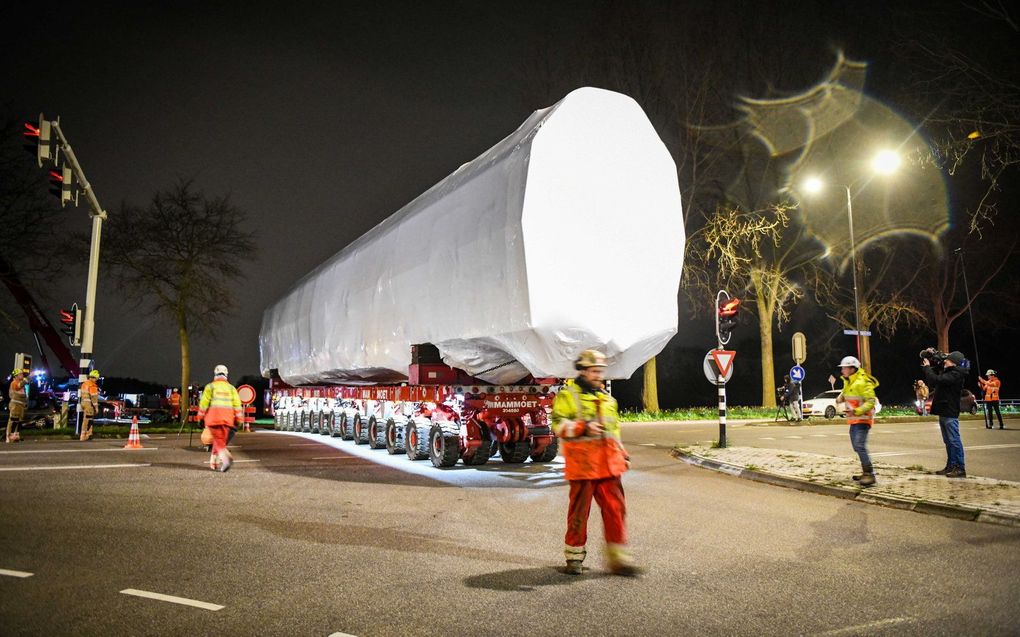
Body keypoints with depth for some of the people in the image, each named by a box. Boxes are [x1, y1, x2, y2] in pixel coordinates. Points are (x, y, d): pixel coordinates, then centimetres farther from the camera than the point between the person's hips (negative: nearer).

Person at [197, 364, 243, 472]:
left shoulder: (210, 387, 6)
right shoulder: (231, 388, 13)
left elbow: (204, 403, 1)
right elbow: (237, 404, 5)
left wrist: (201, 417, 9)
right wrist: (238, 420, 7)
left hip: (213, 417, -3)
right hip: (227, 418, 3)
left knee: (218, 441, -5)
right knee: (221, 440, 14)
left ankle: (226, 458, -27)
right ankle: (213, 462, 17)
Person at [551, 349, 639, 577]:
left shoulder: (606, 397, 19)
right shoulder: (568, 395, -4)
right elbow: (558, 424, -12)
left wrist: (623, 454, 23)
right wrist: (584, 428, -24)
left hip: (608, 464, 6)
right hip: (582, 464, -6)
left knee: (615, 509, 2)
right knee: (579, 511, 4)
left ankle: (618, 558, 10)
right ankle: (574, 556, 19)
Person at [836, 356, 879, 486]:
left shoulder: (863, 382, -18)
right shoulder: (848, 382, 11)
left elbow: (870, 402, -22)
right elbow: (845, 394, 29)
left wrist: (856, 411, -32)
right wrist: (840, 398, 6)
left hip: (863, 419, -10)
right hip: (854, 419, 10)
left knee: (860, 446, -19)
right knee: (857, 446, 15)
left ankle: (869, 474, -17)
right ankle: (866, 473, 26)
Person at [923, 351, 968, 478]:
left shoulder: (955, 374, -15)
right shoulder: (946, 372, 15)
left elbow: (936, 380, -27)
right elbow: (932, 383, 24)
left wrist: (927, 367, -12)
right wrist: (928, 366, 11)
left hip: (950, 413, -10)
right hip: (943, 411, 10)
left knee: (954, 441, -8)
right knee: (948, 441, 14)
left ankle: (960, 469, -5)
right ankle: (951, 466, 20)